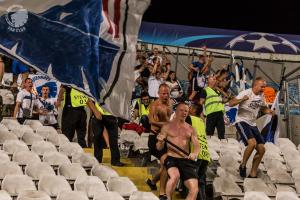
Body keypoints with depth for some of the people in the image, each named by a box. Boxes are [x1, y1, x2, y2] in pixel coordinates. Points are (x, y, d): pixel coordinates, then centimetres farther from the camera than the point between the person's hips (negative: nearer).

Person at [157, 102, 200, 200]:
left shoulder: (191, 129, 15)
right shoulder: (167, 127, 7)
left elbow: (197, 146, 7)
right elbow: (159, 148, 6)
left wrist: (195, 153, -17)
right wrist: (160, 141, -18)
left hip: (186, 161, 3)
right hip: (171, 159, -3)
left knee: (194, 189, -14)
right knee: (175, 176, -36)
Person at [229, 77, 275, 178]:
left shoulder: (261, 96, 9)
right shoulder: (246, 93, -14)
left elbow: (263, 108, 25)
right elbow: (231, 103, -21)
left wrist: (269, 111, 2)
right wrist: (242, 100, -41)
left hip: (252, 124, 8)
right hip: (242, 122, -8)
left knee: (261, 149, 2)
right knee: (252, 143, -29)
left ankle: (253, 174, 12)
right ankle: (243, 165, -7)